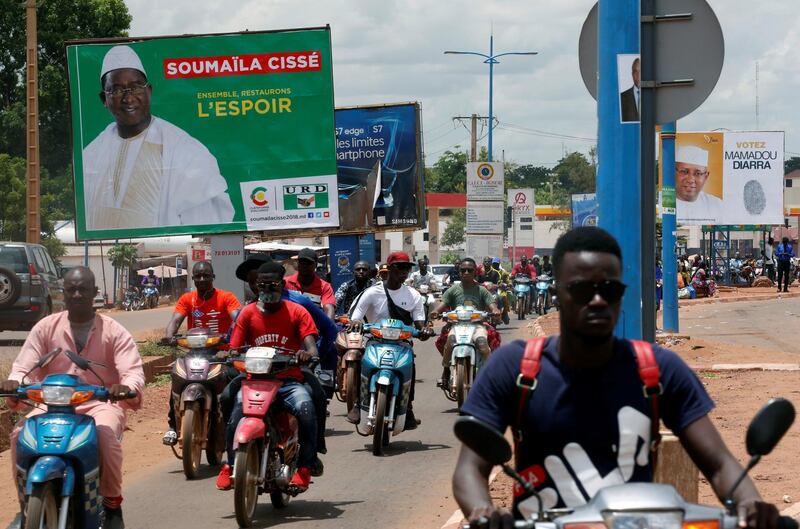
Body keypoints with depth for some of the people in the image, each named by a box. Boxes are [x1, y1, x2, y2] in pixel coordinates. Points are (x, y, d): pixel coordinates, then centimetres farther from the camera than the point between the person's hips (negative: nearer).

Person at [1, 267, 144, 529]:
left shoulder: (113, 331, 2)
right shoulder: (46, 327, 8)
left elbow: (134, 370, -8)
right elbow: (25, 366, 1)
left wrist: (127, 387, -34)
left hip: (101, 403, -2)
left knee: (105, 432, -37)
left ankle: (112, 502, -16)